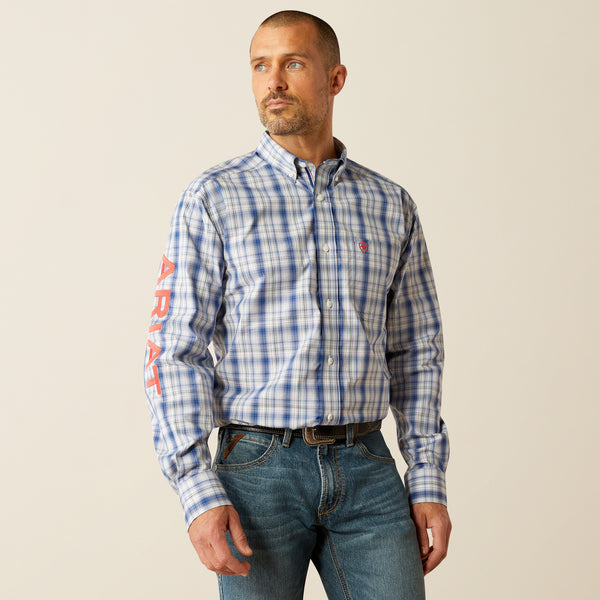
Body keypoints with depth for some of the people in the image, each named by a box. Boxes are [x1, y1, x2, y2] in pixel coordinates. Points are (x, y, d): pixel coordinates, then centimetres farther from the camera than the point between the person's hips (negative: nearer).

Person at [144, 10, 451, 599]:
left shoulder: (390, 206, 9)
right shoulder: (213, 200, 0)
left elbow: (416, 351, 12)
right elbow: (175, 352, -4)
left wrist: (428, 483, 6)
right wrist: (199, 493, -14)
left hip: (367, 470, 2)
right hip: (260, 468, -2)